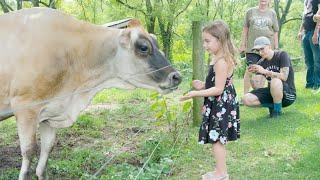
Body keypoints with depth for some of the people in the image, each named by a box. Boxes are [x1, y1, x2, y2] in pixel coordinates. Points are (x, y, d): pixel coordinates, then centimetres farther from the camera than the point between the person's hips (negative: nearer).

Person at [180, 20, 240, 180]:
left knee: (216, 139, -2)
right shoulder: (218, 60, 10)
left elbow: (218, 89, -24)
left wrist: (196, 94, -24)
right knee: (218, 139, 16)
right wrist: (203, 86, 8)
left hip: (221, 106, -10)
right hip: (218, 105, 10)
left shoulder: (221, 62, -22)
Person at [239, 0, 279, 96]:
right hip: (252, 47, -1)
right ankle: (245, 95, 1)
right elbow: (245, 29, 9)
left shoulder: (272, 13, 8)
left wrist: (276, 48, 8)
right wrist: (242, 45, 6)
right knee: (250, 71, -5)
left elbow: (275, 32, 10)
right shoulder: (250, 12, 6)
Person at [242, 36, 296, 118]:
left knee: (275, 81, -40)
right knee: (246, 99, -17)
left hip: (288, 94, -5)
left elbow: (284, 77, -24)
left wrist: (265, 71, -26)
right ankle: (272, 106, 4)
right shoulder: (261, 63, 4)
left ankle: (277, 111, -17)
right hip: (271, 92, 5)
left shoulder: (282, 55, -11)